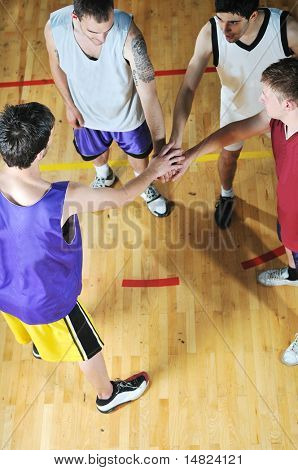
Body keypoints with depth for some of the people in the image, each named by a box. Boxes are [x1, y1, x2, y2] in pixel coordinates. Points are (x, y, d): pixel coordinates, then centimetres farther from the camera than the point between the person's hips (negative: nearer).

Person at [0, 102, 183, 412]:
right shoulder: (63, 199, -39)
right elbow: (123, 196, -22)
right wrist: (153, 170, -3)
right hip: (47, 300, -5)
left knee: (31, 326, 41)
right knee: (86, 347, 25)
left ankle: (40, 345, 76)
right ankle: (108, 395, 55)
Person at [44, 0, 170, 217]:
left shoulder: (128, 34, -40)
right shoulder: (55, 28, -31)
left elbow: (149, 96, -40)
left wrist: (161, 150, -44)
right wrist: (69, 104, 0)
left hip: (127, 115, -2)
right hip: (87, 114, 2)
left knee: (138, 153, 26)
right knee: (94, 153, 31)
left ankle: (145, 186, 61)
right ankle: (104, 176, 68)